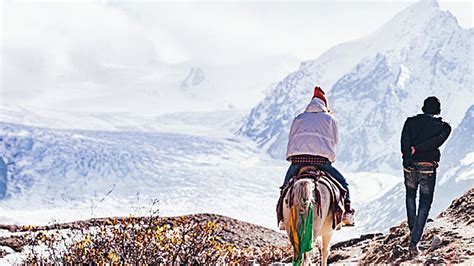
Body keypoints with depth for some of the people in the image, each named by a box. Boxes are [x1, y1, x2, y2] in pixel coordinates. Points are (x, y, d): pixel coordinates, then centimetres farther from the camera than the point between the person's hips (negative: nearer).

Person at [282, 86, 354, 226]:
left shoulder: (298, 118, 23)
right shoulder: (330, 118, 17)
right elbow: (334, 141, 16)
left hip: (297, 159, 2)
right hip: (321, 160, -2)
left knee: (286, 186, 24)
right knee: (342, 183, 16)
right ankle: (346, 213, 5)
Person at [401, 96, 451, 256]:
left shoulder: (410, 121, 6)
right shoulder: (444, 127, 2)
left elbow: (405, 141, -9)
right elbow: (436, 141, -16)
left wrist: (409, 157, -15)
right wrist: (416, 149, -11)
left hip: (410, 166, 2)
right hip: (428, 168, -2)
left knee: (410, 196, 29)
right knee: (425, 204, 5)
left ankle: (412, 230, 29)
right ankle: (414, 242, -5)